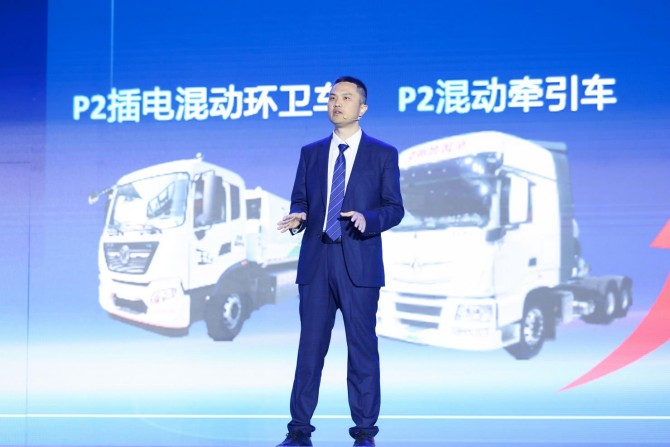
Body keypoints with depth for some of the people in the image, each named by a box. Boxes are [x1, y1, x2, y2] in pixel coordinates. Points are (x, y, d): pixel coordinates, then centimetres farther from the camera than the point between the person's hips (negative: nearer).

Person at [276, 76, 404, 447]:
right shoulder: (310, 153, 13)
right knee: (310, 347, 4)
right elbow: (299, 201, 13)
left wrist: (368, 218, -19)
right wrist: (298, 218, -10)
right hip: (315, 263, 3)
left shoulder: (383, 154, 4)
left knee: (362, 348, 1)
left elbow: (395, 208, 1)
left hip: (359, 264, -3)